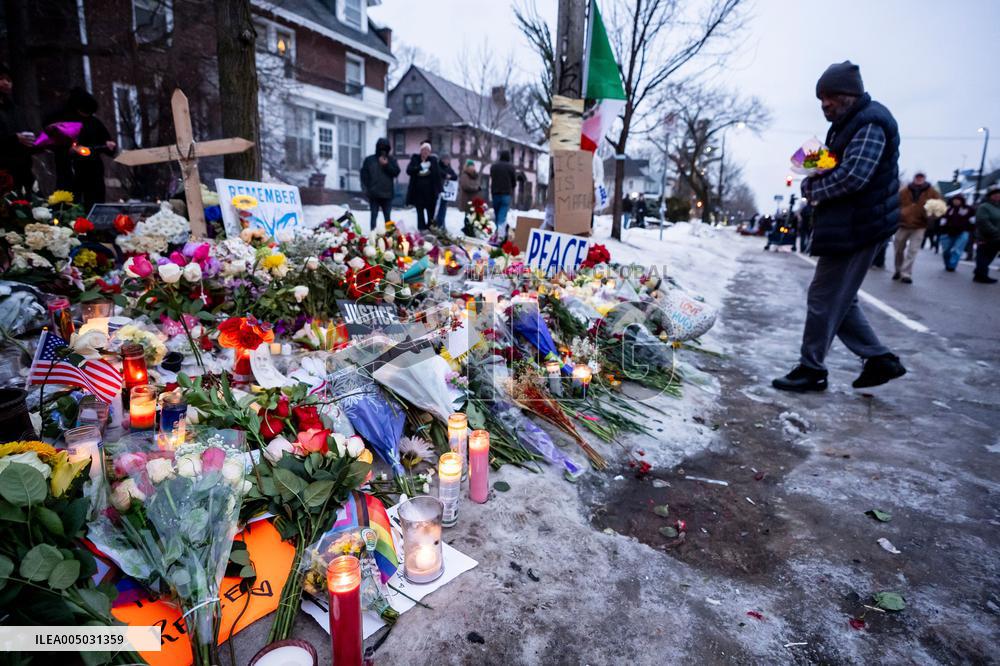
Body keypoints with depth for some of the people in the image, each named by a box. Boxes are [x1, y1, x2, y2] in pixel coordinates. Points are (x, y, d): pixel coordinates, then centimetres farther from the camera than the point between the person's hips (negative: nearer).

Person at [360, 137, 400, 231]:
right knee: (374, 216, 2)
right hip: (373, 194, -1)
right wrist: (365, 189, -7)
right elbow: (364, 175, 1)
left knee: (387, 216, 8)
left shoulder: (392, 160, 6)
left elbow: (396, 172, -3)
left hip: (387, 193, 1)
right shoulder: (369, 160, 2)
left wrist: (387, 165, -13)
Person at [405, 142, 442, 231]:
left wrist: (439, 190, -2)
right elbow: (408, 170, -8)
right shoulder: (415, 159, 4)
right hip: (418, 191, 0)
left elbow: (438, 175, 3)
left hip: (430, 191, 0)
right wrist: (421, 166, -20)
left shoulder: (433, 160, 3)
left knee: (431, 212, 1)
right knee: (420, 211, 4)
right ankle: (421, 230, 8)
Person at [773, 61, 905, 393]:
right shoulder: (847, 124, 19)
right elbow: (825, 167, 21)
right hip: (846, 225, 11)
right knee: (839, 298, 14)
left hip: (856, 227, -11)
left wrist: (814, 190, -9)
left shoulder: (870, 123, -14)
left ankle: (811, 369, 3)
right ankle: (880, 359, 20)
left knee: (825, 297, -6)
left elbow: (853, 176, -24)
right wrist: (811, 183, -1)